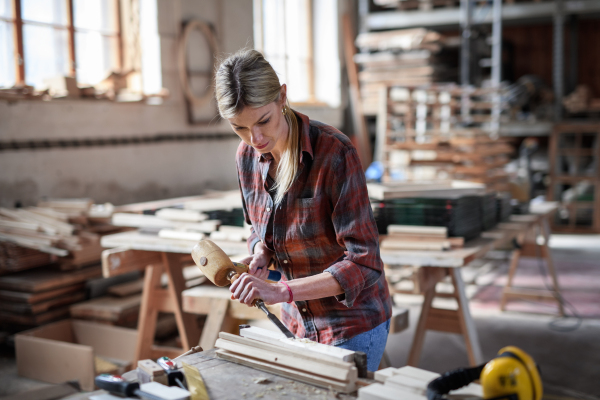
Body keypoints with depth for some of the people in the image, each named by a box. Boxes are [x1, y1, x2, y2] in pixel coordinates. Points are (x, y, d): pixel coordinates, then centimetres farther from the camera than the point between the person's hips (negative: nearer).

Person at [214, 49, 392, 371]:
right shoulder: (247, 156, -5)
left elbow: (363, 263, -26)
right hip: (297, 322, 6)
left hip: (352, 323, -5)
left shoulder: (335, 152, -25)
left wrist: (282, 292, -34)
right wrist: (259, 255, -10)